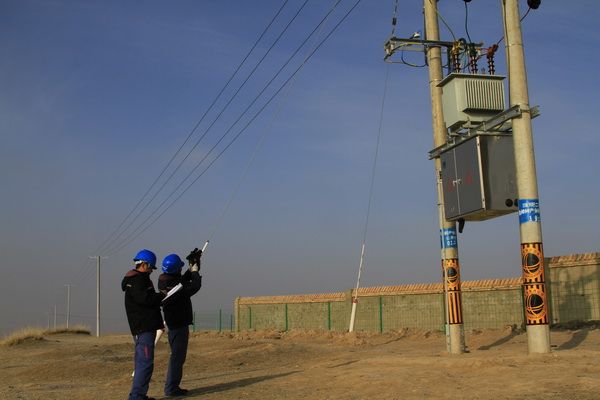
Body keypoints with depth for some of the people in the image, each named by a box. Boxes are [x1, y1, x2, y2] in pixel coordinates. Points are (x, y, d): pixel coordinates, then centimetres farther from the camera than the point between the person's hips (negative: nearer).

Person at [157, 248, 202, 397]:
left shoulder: (165, 281, 7)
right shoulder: (174, 284, -22)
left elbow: (184, 280, 21)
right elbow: (194, 287, -20)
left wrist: (192, 268, 14)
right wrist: (195, 270, -7)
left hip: (173, 323, 10)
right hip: (179, 324, -10)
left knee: (177, 355, 17)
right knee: (177, 356, -3)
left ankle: (172, 386, 24)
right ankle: (171, 388, 1)